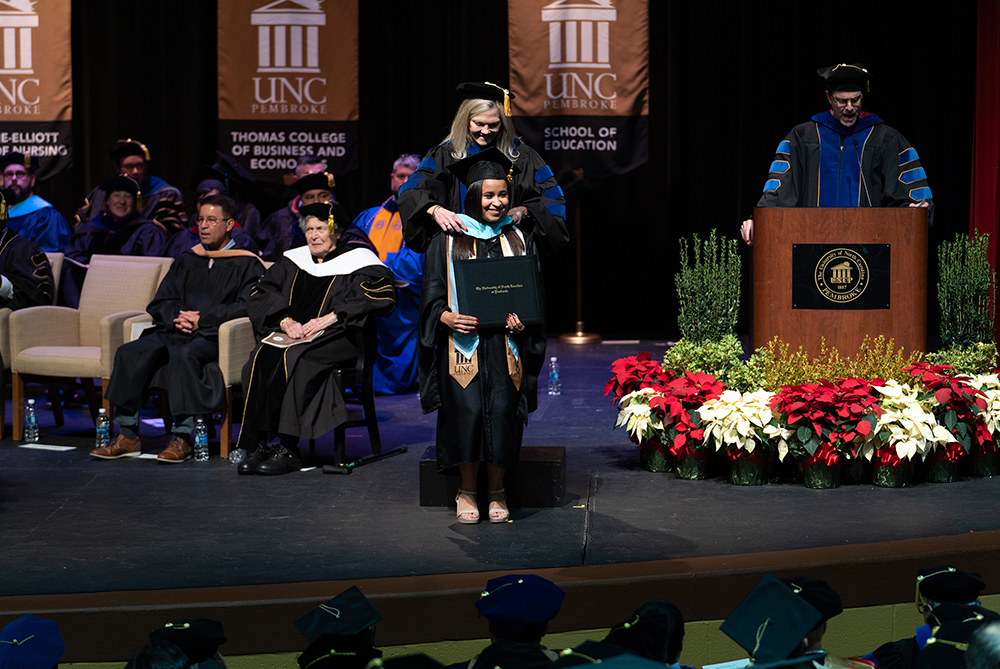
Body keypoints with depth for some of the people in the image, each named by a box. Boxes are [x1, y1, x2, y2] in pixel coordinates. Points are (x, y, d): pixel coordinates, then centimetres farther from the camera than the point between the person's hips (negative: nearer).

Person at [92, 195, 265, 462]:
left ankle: (183, 438, -35)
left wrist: (201, 319, -13)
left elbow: (246, 307, -7)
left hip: (214, 337, -6)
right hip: (176, 331, 6)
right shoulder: (187, 262, 25)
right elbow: (160, 302, 20)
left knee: (184, 355, -39)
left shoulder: (246, 264, 7)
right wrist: (177, 317, -4)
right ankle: (127, 435, -21)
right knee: (129, 353, -22)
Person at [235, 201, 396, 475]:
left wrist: (329, 318, -17)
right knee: (261, 360, -28)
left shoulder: (356, 262, 6)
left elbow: (382, 293, -11)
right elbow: (262, 292, 14)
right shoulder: (293, 262, 21)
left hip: (335, 339, -4)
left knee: (292, 359, -35)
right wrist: (285, 320, -7)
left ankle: (287, 449, -32)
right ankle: (257, 446, -29)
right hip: (290, 335, 5)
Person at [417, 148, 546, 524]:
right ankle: (467, 492, 2)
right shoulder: (448, 240, 7)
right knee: (468, 412, -15)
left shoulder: (520, 240, 13)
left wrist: (522, 319, -8)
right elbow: (433, 295, 5)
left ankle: (496, 492, 5)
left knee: (503, 413, -13)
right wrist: (448, 317, -16)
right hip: (462, 344, -1)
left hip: (507, 343, 1)